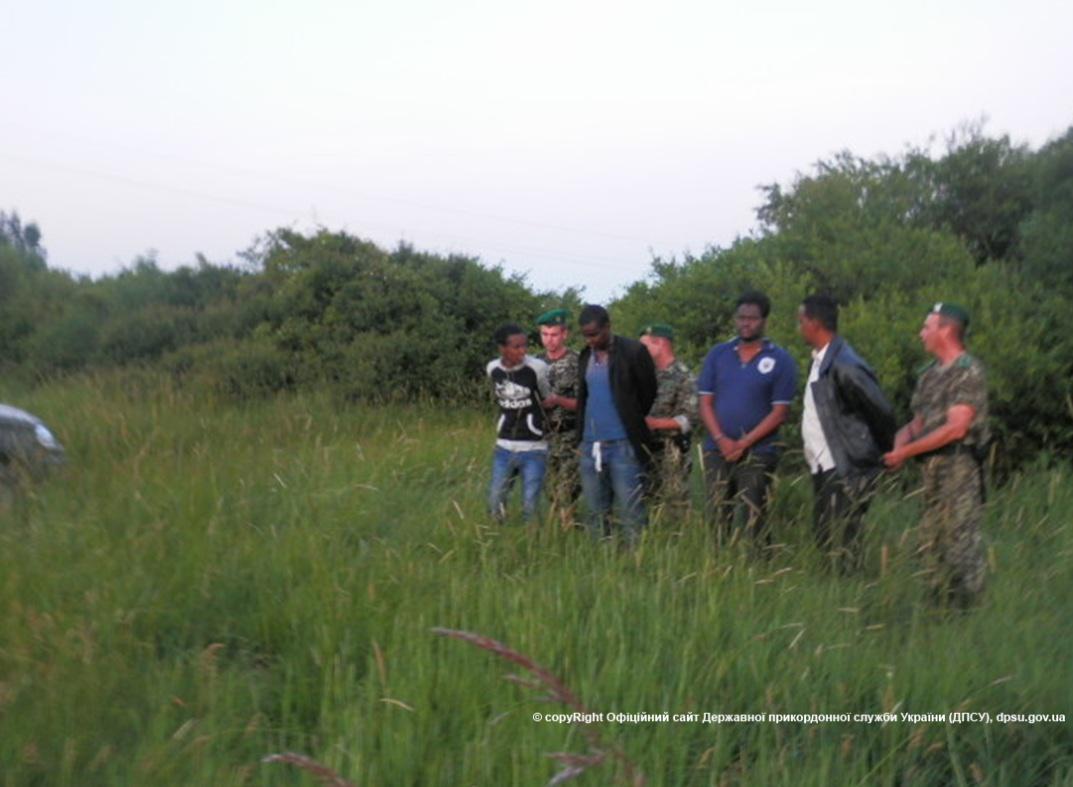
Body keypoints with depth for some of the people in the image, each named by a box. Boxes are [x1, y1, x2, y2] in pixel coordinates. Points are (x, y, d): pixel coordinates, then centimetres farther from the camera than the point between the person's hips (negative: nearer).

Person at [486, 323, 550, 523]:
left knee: (530, 506, 0)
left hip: (533, 449, -4)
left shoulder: (537, 368, -16)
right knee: (495, 501, 10)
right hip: (503, 447, 4)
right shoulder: (492, 369, -2)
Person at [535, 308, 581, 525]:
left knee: (567, 493, -9)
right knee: (551, 492, 11)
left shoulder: (578, 363, -9)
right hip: (545, 435, 5)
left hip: (571, 437, -5)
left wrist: (558, 400, -23)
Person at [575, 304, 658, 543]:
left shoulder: (633, 351, -8)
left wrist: (634, 426, 8)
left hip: (623, 445, -6)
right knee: (596, 513, 12)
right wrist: (581, 434, 14)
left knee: (631, 514, -2)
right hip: (590, 444, 6)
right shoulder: (585, 355, 10)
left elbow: (648, 394, -1)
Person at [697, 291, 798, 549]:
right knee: (717, 520, 6)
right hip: (717, 451, 3)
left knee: (753, 522, -4)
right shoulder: (718, 354, 9)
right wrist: (721, 440, -9)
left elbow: (779, 412, -5)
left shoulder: (780, 360, -1)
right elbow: (705, 402, 6)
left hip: (757, 454, -3)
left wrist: (744, 443, -12)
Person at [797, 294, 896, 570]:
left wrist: (884, 453, -2)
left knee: (841, 545, -4)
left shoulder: (844, 367, -19)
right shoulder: (819, 360, 10)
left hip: (846, 472, -9)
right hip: (823, 468, 9)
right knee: (823, 538, 15)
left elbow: (882, 412, -15)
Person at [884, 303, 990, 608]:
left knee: (962, 539, -6)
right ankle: (939, 604, 20)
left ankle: (966, 609, 1)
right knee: (931, 540, 11)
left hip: (959, 465, -8)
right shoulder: (931, 373, 15)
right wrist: (899, 440, -5)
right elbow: (918, 422, 16)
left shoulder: (969, 371, -10)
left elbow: (956, 428, -17)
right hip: (933, 467, 9)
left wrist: (906, 451, -16)